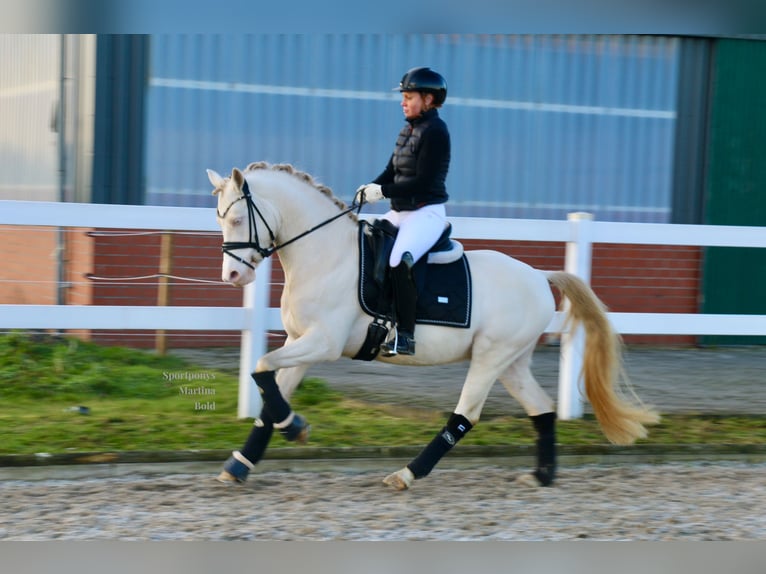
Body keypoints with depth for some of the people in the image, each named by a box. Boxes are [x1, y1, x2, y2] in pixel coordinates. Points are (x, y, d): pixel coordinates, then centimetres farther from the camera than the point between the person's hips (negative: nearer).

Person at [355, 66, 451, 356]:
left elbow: (423, 181, -19)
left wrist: (382, 191, -19)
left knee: (399, 261, -32)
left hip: (427, 212, -10)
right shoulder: (408, 129, 15)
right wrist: (369, 189, -4)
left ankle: (405, 335, -30)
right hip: (400, 212, 10)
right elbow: (392, 170, 16)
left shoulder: (435, 131, -12)